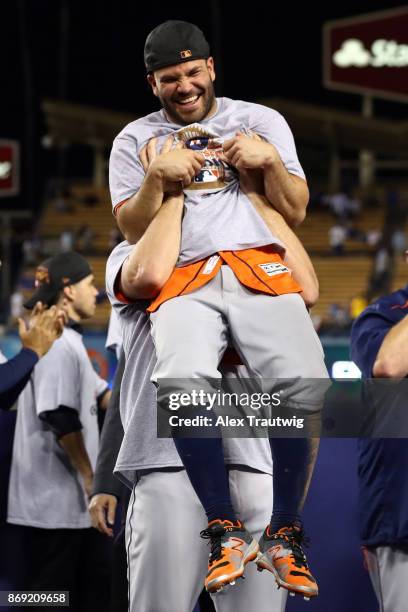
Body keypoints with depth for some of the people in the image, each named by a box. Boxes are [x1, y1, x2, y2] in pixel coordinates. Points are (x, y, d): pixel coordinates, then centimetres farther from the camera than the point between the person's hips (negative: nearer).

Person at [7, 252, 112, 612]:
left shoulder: (69, 342, 17)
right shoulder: (57, 344, -17)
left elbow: (103, 398, 19)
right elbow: (62, 419, -24)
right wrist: (89, 476, -16)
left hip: (74, 497, 11)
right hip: (55, 499, -11)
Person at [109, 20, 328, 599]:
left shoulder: (261, 120, 20)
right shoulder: (135, 140, 21)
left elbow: (296, 212, 14)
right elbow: (132, 230, 12)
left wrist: (270, 162, -4)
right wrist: (156, 177, -4)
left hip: (260, 266, 0)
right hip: (184, 281, 0)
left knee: (303, 383, -28)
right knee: (183, 380, -33)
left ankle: (283, 536, -13)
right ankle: (227, 534, -22)